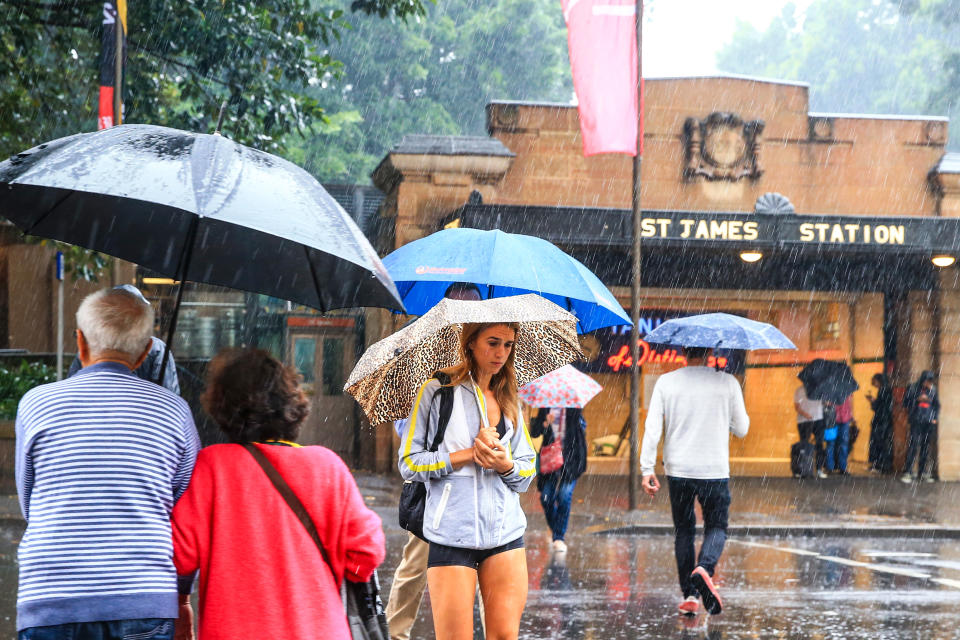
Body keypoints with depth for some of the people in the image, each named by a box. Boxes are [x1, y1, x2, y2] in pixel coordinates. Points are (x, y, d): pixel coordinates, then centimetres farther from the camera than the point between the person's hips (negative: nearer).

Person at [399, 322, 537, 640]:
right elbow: (409, 463, -3)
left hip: (505, 532, 4)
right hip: (452, 535, -4)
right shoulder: (437, 390, 1)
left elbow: (528, 471, 15)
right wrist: (469, 454, -11)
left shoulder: (510, 401, 15)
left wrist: (506, 465, -8)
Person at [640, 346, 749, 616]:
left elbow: (652, 428, -5)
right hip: (714, 470, -1)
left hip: (678, 470, 1)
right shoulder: (727, 382, -2)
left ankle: (689, 595, 10)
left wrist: (647, 469, -2)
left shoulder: (666, 382, -1)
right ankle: (704, 569, -21)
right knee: (716, 527, 10)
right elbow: (741, 429, 6)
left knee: (683, 530, 15)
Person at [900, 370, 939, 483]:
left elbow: (937, 405, 18)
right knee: (913, 445, -13)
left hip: (929, 422, 4)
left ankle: (922, 473, 10)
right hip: (916, 422, -4)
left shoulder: (933, 390, 10)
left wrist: (935, 418, 7)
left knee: (926, 447, 4)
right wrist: (918, 399, -11)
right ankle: (907, 473, -15)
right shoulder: (913, 388, 1)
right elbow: (906, 402, 1)